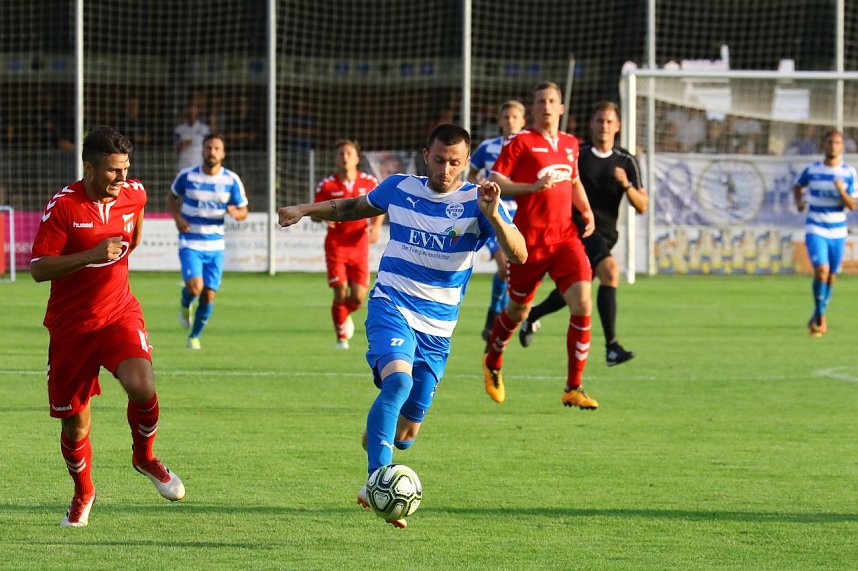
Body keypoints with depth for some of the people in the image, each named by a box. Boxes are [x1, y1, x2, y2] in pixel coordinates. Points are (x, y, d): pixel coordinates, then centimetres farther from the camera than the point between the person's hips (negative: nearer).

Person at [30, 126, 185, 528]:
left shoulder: (133, 194, -1)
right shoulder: (62, 206, -15)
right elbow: (39, 269, -19)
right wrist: (91, 255, -29)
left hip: (119, 314, 2)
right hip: (70, 325, -2)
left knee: (141, 386, -25)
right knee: (74, 422, 4)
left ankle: (144, 456, 5)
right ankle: (83, 494, 31)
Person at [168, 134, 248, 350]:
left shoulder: (231, 180, -3)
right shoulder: (187, 176, -5)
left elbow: (243, 210, 5)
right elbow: (172, 197, 13)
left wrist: (236, 213, -20)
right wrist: (177, 217, -7)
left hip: (215, 245, 2)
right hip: (190, 243, -2)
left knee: (209, 295, 1)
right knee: (195, 287, -21)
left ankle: (194, 336, 23)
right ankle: (185, 305, 16)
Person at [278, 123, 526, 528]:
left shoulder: (476, 202, -7)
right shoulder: (399, 188, 2)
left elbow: (518, 255, -20)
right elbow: (355, 207, 24)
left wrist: (494, 216, -36)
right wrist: (304, 210, 20)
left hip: (436, 328, 1)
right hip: (392, 308, -1)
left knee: (406, 430, 7)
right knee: (398, 381, -32)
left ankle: (374, 438, 44)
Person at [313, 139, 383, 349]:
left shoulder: (370, 182, 0)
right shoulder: (326, 185, -4)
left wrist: (376, 226, -5)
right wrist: (324, 217, -21)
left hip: (359, 245, 1)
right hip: (336, 244, -1)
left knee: (358, 298, -3)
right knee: (340, 294, -9)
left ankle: (345, 315, 33)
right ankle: (341, 337, 11)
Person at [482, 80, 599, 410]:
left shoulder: (570, 144, 13)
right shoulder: (521, 142, -5)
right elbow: (493, 182, -11)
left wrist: (586, 211, 12)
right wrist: (533, 187, -22)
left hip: (566, 237, 4)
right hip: (530, 240, -4)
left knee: (582, 304, -13)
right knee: (518, 310, 10)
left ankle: (573, 389, -6)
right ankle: (492, 364, 41)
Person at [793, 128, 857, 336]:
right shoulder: (812, 170, -3)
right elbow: (798, 186, 17)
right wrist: (799, 202, -2)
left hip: (838, 232, 2)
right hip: (815, 231, -2)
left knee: (831, 276, 12)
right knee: (822, 270, -21)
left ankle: (819, 315, 34)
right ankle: (820, 317, -4)